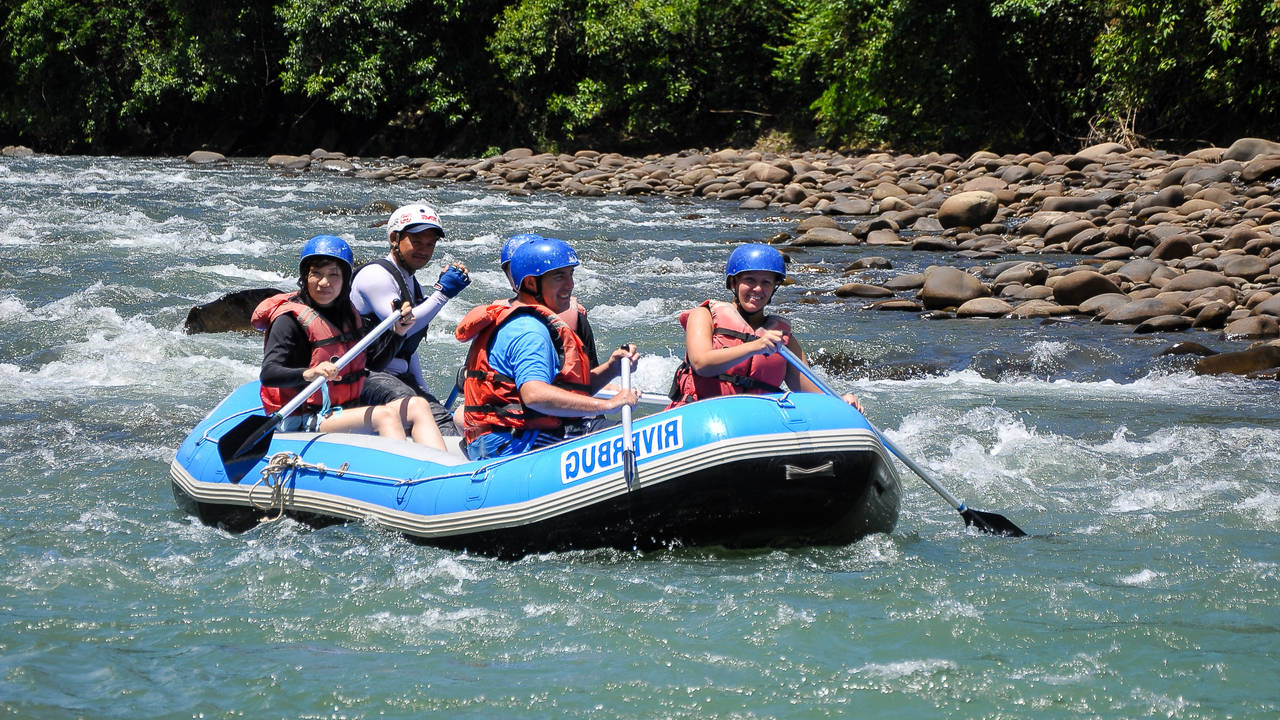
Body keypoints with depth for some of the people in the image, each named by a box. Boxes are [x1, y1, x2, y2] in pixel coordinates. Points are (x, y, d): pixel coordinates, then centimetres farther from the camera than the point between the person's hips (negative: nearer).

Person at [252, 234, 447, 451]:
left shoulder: (348, 313, 12)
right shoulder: (290, 320, -11)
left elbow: (375, 358, 23)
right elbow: (268, 374, -24)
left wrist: (398, 333, 6)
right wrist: (308, 374, -42)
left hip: (346, 411, 8)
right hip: (302, 422, -8)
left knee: (417, 405, -7)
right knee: (384, 415, -26)